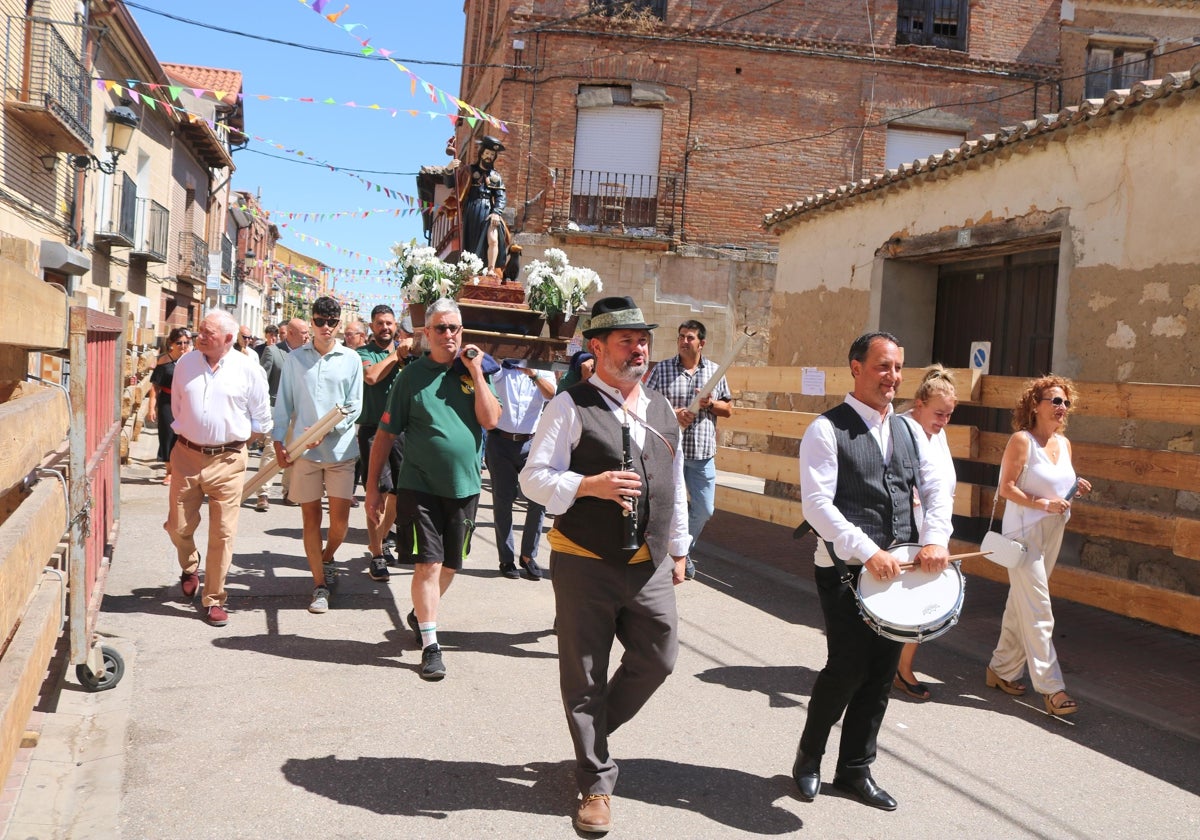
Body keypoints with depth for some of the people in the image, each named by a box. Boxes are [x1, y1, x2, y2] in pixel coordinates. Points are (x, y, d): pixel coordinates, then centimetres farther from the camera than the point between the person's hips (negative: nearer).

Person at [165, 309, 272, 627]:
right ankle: (190, 567, 40)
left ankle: (213, 600, 14)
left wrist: (232, 438, 6)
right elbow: (177, 408, 16)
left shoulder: (248, 370, -5)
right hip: (186, 455, 3)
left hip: (227, 460, -2)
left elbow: (261, 422, 3)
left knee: (222, 533, 1)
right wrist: (194, 434, 13)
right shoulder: (185, 362, 3)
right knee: (178, 526, 7)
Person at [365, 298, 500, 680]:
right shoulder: (412, 376, -2)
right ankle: (430, 645, 3)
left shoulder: (476, 371, 5)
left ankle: (421, 615, 40)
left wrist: (476, 372, -11)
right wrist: (372, 487, -2)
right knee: (428, 564, -7)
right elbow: (385, 434, 0)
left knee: (449, 565, 14)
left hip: (464, 486, 3)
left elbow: (491, 420, -8)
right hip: (420, 486, -3)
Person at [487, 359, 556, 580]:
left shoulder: (544, 372, 9)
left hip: (531, 443, 1)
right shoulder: (499, 368, 8)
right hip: (500, 440, 0)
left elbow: (550, 394, -13)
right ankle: (507, 558, 11)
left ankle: (528, 555, 8)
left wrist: (533, 374, -29)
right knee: (502, 500, 3)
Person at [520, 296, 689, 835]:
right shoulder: (571, 406, -7)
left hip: (649, 567, 5)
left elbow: (675, 485, 18)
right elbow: (533, 477, -10)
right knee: (584, 677, 5)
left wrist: (678, 549, 19)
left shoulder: (661, 410, 11)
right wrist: (590, 485, -24)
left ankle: (592, 733, 36)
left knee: (658, 658, 10)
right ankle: (596, 785, 22)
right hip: (585, 564, -5)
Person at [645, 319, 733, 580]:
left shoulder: (715, 371, 8)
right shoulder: (662, 369, 0)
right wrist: (671, 414, -19)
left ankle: (684, 551, 32)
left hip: (703, 454, 3)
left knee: (704, 510, 8)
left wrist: (711, 404, -9)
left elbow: (729, 409, 12)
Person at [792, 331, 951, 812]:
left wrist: (935, 540, -9)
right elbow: (817, 504, -17)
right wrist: (868, 551, -24)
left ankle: (855, 769, 26)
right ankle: (808, 757, 19)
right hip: (846, 570, -6)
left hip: (898, 570, 6)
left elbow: (935, 489, 10)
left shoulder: (907, 430, 13)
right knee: (848, 667, -6)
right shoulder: (827, 430, -8)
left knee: (882, 671, 9)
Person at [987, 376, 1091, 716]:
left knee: (1021, 605, 14)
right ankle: (1051, 687, -6)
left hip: (1053, 533, 7)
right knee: (1038, 610, -8)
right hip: (1024, 532, -7)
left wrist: (1076, 488, -1)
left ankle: (1003, 669, 25)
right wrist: (1042, 504, -24)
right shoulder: (1022, 440, -11)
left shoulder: (1064, 443, 9)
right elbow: (1006, 488, -14)